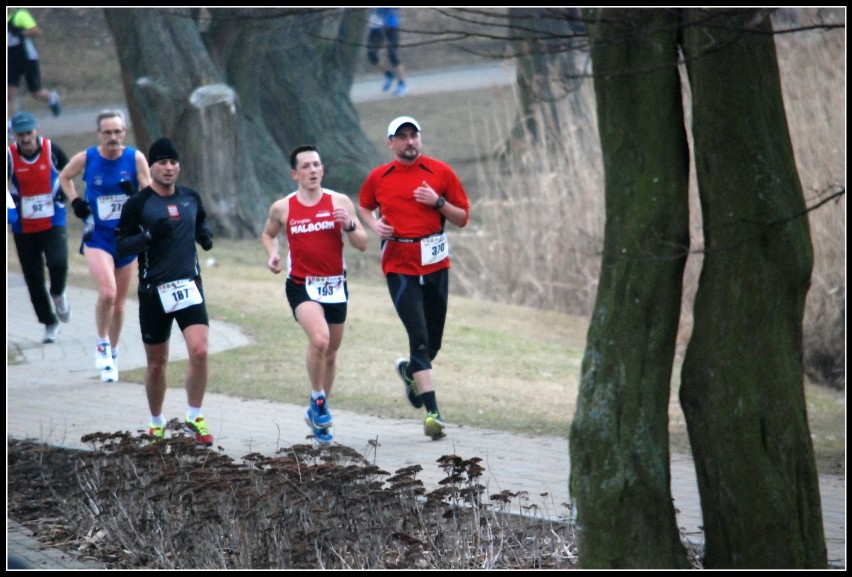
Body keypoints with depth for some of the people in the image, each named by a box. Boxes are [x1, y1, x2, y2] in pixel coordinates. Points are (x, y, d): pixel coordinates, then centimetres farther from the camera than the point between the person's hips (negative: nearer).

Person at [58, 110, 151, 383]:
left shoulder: (135, 158, -7)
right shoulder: (85, 159, -7)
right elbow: (64, 177, 13)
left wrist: (136, 194, -25)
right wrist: (75, 201, -1)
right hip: (97, 237, -2)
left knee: (119, 302, 12)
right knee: (107, 293, -22)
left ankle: (112, 352, 30)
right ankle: (102, 344, 1)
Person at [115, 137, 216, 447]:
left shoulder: (191, 198, 7)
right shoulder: (137, 204, -4)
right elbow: (120, 246, -6)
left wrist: (205, 235, 3)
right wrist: (150, 235, -21)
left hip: (189, 285, 2)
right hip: (154, 291, -2)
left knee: (199, 351, -17)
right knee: (156, 364, 7)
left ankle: (194, 417, -1)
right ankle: (156, 424, 26)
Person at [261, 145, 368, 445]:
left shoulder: (339, 202, -2)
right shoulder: (282, 208, -2)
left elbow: (362, 244, -1)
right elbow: (268, 234, 18)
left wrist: (349, 224, -21)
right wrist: (272, 254, -2)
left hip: (335, 285, 3)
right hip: (302, 285, -3)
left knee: (331, 352, 13)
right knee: (319, 339, -27)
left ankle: (319, 411, 32)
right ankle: (318, 400, -5)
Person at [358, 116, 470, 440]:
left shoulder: (440, 172, 3)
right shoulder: (378, 178, 5)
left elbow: (462, 218, 6)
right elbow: (364, 207, 23)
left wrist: (438, 202, -12)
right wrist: (374, 225, 3)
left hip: (435, 264, 2)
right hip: (399, 266, -2)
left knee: (434, 340, 11)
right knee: (419, 337, -14)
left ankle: (410, 370, 45)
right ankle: (432, 412, -15)